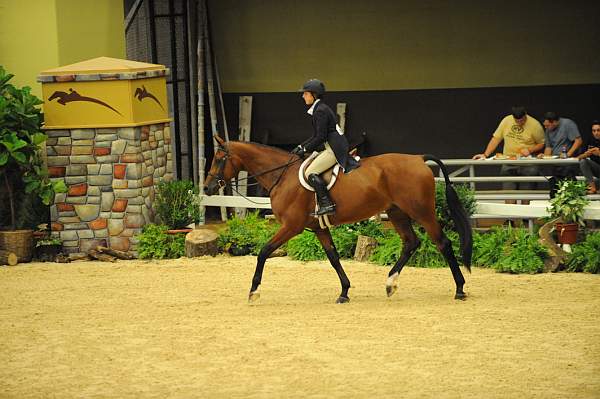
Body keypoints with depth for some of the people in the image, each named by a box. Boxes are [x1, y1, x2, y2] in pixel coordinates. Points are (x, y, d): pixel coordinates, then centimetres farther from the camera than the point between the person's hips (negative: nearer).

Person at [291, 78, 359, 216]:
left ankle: (327, 204, -24)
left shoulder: (321, 110, -14)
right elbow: (316, 136, 24)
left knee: (310, 173, -18)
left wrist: (305, 149, -10)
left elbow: (320, 137, -17)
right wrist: (300, 147, 17)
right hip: (330, 147, 11)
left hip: (335, 148, -11)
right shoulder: (318, 109, 18)